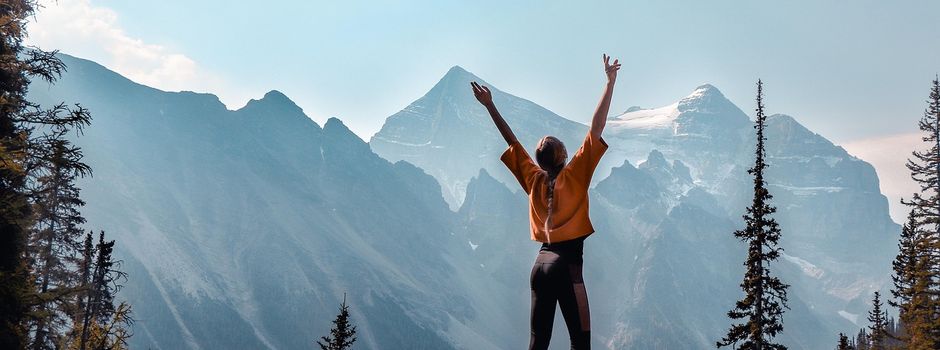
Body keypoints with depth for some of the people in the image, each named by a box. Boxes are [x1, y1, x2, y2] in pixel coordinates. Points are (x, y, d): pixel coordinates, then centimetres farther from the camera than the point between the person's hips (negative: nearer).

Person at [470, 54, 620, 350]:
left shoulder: (534, 180, 7)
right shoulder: (574, 175, -6)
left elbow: (512, 141, 15)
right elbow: (596, 129, -8)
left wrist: (490, 106, 23)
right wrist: (610, 82, -5)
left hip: (541, 262, 6)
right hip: (567, 263, -6)